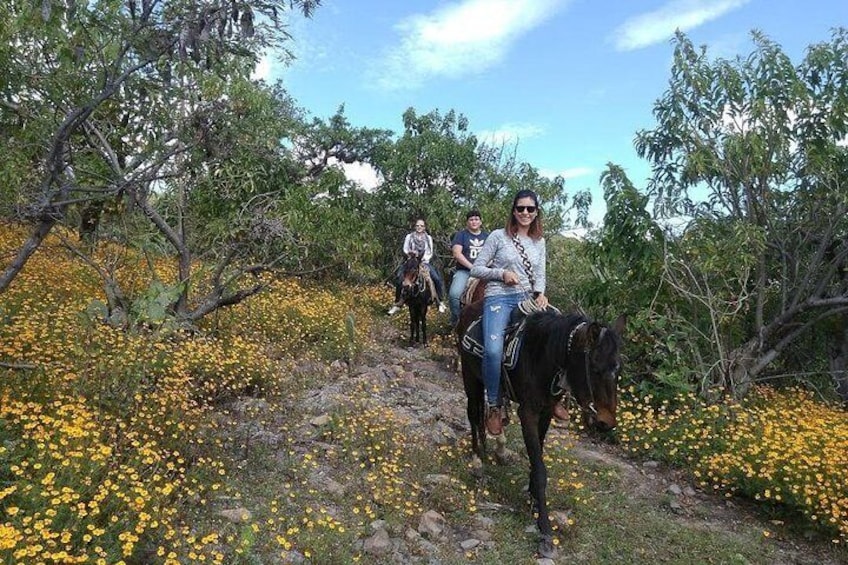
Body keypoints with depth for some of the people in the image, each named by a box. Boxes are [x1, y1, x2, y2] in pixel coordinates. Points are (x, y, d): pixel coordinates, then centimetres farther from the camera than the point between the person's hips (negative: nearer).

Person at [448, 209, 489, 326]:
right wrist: (472, 266, -14)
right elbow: (457, 254, -5)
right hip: (464, 271, -3)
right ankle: (456, 320, -6)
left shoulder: (487, 236, 19)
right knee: (454, 294, -27)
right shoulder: (461, 235, 8)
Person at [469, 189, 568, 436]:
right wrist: (502, 273, -13)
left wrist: (540, 294, -6)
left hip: (527, 298, 5)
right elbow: (476, 269, 2)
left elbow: (540, 274, 15)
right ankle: (494, 406, -8)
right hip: (499, 298, -5)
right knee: (493, 350, -29)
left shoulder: (539, 241, 16)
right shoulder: (498, 236, 2)